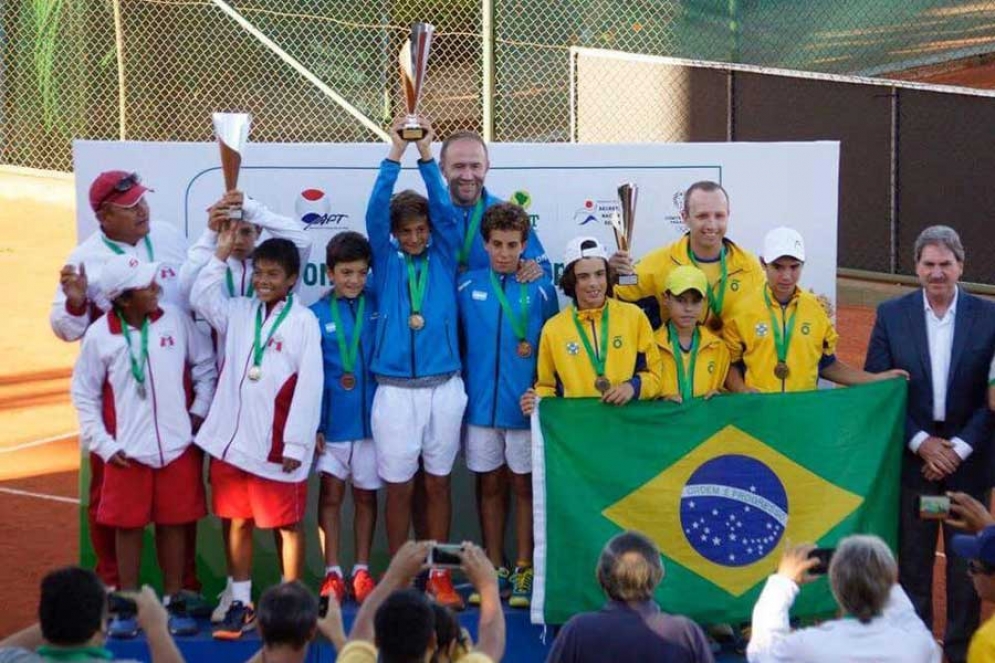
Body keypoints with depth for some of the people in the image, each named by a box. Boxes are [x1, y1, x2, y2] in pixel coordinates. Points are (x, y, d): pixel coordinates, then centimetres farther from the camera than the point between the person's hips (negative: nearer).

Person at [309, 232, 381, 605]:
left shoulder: (379, 308, 0)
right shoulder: (317, 315, -4)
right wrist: (312, 424, -8)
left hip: (371, 417, 1)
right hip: (331, 420, -1)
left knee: (366, 495, 9)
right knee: (331, 493, 3)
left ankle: (362, 572, 18)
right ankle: (332, 573, 10)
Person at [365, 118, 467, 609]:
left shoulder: (443, 258, 7)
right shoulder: (387, 261, 6)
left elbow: (447, 213, -7)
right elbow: (375, 212, -8)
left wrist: (427, 157, -17)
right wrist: (394, 156, -19)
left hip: (444, 387, 1)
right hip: (395, 389, -1)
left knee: (438, 482, 8)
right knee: (398, 487, 4)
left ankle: (439, 576, 16)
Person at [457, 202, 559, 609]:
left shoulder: (540, 290, -1)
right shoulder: (467, 287, 3)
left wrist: (535, 348, -9)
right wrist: (461, 385, 4)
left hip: (524, 404, -2)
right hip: (480, 402, 2)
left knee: (524, 485, 4)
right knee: (489, 486, 9)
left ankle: (523, 573, 11)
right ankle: (494, 571, 18)